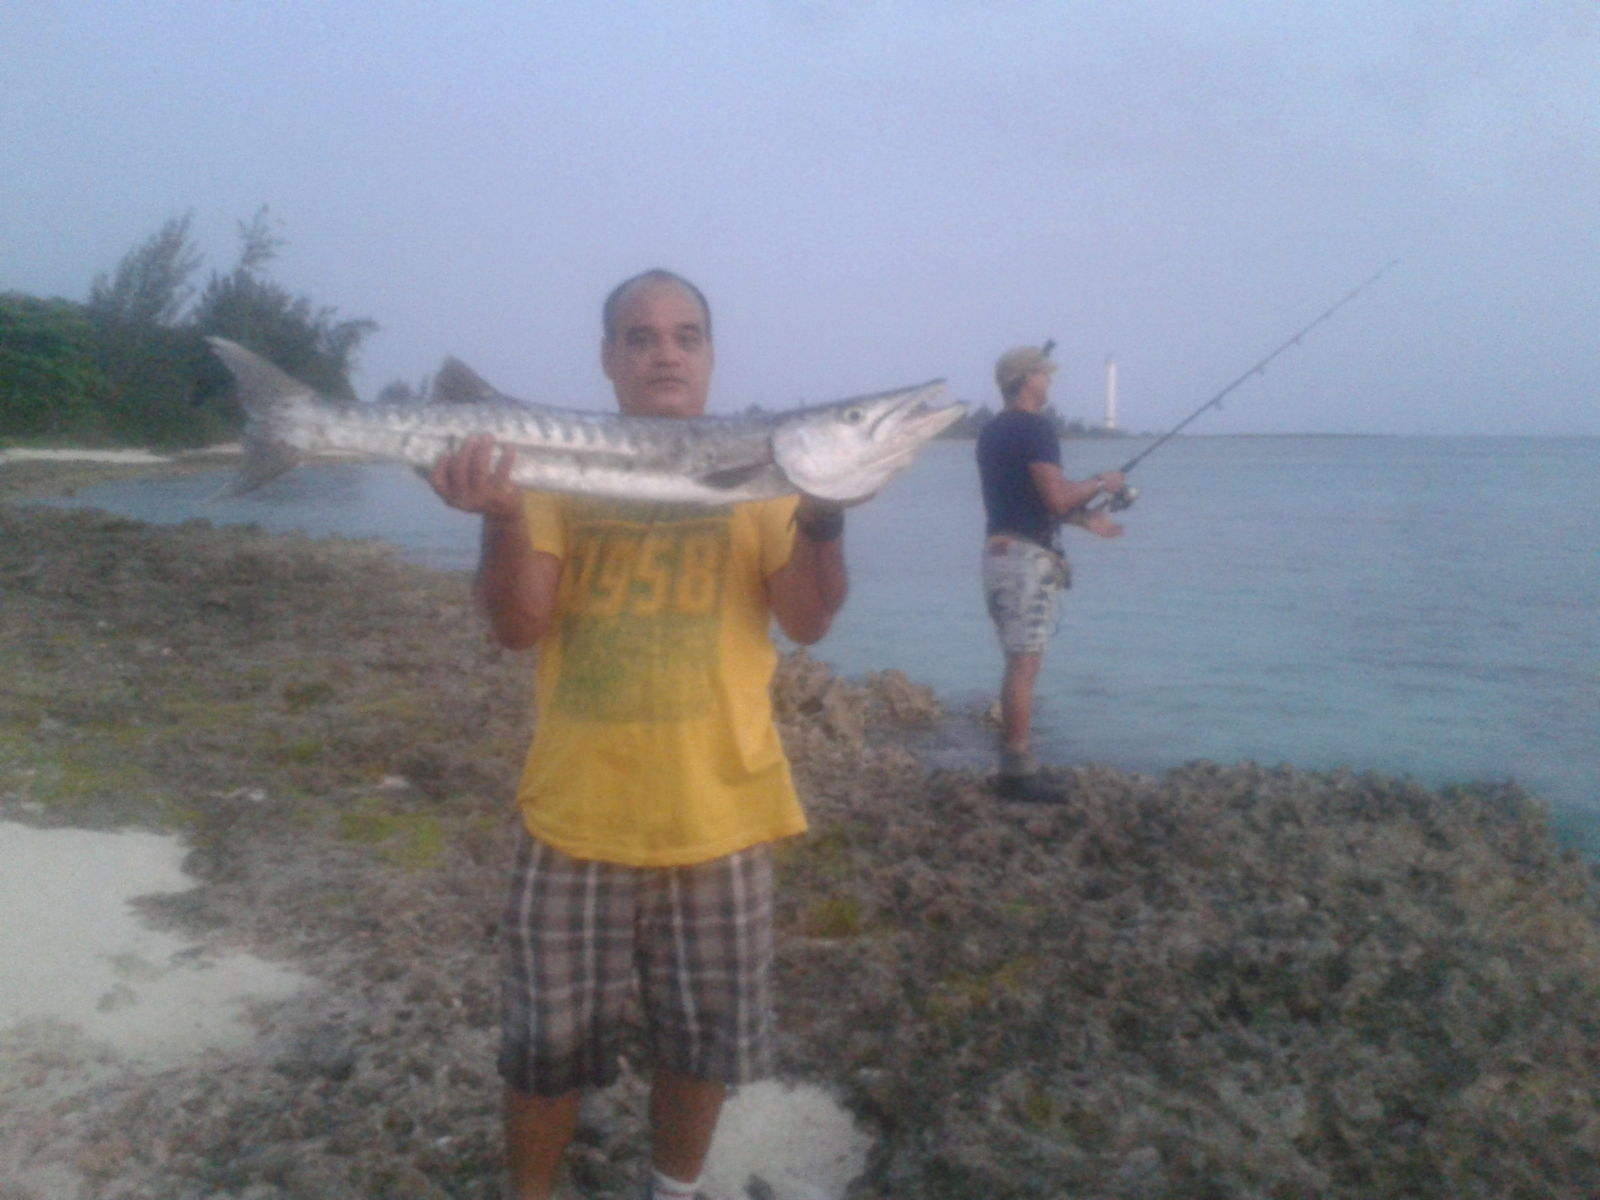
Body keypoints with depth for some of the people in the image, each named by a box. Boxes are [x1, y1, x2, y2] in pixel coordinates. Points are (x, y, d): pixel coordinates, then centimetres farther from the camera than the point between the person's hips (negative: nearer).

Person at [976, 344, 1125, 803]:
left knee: (1017, 665, 14)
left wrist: (1083, 518, 25)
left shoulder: (992, 431, 16)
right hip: (1028, 558, -9)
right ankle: (1018, 772, -3)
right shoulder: (1036, 428, -12)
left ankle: (1013, 766, 18)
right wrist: (1101, 483, -2)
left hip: (998, 553, 9)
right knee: (1024, 665, -6)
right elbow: (1056, 497, -20)